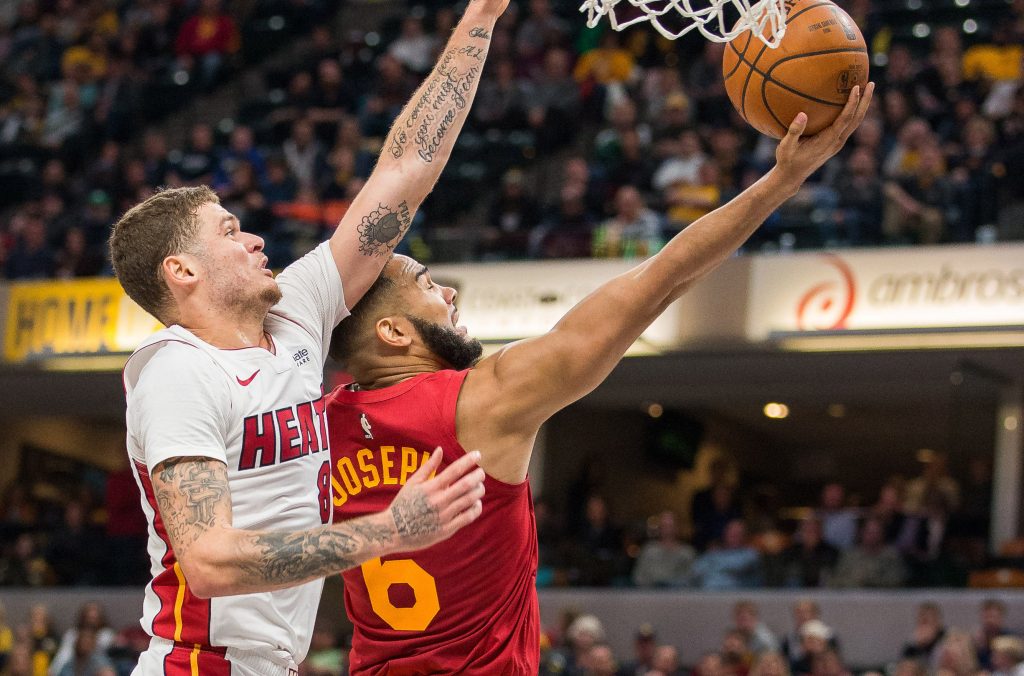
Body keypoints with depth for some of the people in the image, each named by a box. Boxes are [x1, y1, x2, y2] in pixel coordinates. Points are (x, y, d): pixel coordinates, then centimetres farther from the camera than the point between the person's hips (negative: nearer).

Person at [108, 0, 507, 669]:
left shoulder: (293, 316, 8)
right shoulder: (178, 375, -15)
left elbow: (405, 172, 9)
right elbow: (208, 561, -26)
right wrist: (389, 533, -33)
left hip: (278, 663, 8)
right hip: (199, 662, -8)